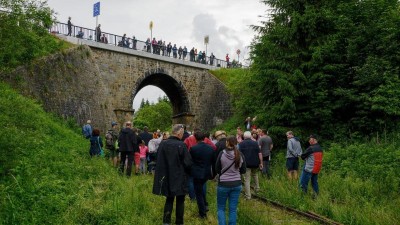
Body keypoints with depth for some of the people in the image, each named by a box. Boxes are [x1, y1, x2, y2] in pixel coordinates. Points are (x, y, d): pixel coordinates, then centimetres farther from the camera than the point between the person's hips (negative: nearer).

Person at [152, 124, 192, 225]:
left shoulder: (163, 144, -5)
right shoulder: (181, 145, -19)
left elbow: (159, 161, 6)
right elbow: (188, 163, -15)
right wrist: (187, 172, 6)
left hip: (167, 177, 4)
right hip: (180, 178, -4)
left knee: (169, 200, 18)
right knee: (180, 201, 11)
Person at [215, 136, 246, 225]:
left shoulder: (222, 153, -12)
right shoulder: (240, 155, -4)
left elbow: (217, 169, -2)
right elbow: (243, 170, 6)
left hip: (223, 184, -2)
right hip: (237, 184, 3)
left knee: (220, 208, 13)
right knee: (233, 209, 12)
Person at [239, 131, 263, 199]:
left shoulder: (241, 144, 0)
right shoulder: (255, 143, 5)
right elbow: (260, 153, 1)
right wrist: (261, 163, 5)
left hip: (246, 164, -3)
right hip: (255, 163, 3)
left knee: (247, 179, 1)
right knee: (255, 174, 31)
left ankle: (248, 196, 0)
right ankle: (257, 188, 32)